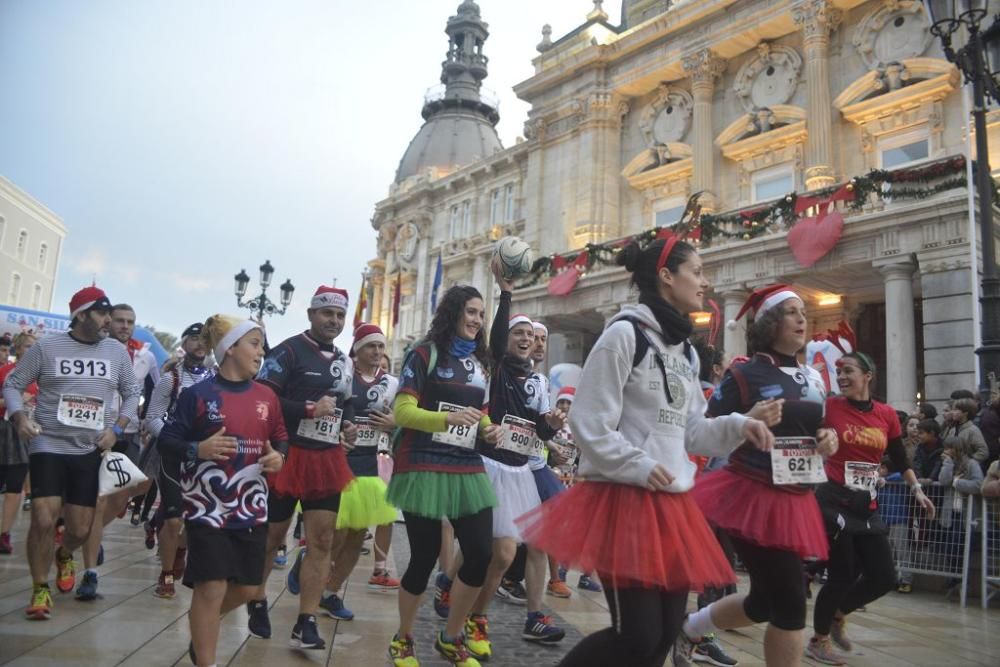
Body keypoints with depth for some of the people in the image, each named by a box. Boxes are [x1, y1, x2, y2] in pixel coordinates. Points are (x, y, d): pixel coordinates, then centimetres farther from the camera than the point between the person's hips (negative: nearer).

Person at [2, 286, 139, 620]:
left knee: (81, 529, 6)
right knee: (43, 520, -11)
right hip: (48, 445, -2)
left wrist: (117, 428, -2)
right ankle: (40, 589, 12)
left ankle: (65, 556, 43)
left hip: (91, 451, 2)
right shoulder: (47, 346, -3)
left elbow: (132, 393, 12)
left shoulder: (117, 351, 3)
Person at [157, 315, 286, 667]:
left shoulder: (267, 396, 5)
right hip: (207, 506, -5)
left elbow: (281, 439, 16)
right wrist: (198, 449, -23)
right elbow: (165, 442, -5)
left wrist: (279, 457, -6)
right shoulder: (198, 394, -7)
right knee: (211, 587, -4)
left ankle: (202, 626, 42)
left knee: (246, 587, 12)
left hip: (251, 507, 5)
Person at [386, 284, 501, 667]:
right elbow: (402, 411, -11)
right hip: (424, 469, -6)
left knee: (481, 556, 2)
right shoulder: (425, 353, -4)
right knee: (424, 558, 2)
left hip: (468, 471, 6)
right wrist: (448, 418, -26)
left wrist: (489, 429, 2)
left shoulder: (480, 362, 15)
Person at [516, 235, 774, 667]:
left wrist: (737, 427, 2)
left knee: (666, 632, 12)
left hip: (673, 503, 9)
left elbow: (689, 432, 16)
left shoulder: (685, 351, 16)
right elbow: (588, 424, -14)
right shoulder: (625, 333, -10)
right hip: (624, 497, -8)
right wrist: (639, 467, -18)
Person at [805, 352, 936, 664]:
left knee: (884, 578, 7)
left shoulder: (887, 414, 4)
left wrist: (917, 490, 7)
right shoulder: (829, 407, -7)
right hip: (834, 501, -5)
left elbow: (900, 460, 13)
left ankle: (838, 615, 34)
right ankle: (818, 641, 22)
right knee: (842, 575, -1)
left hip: (868, 506, 5)